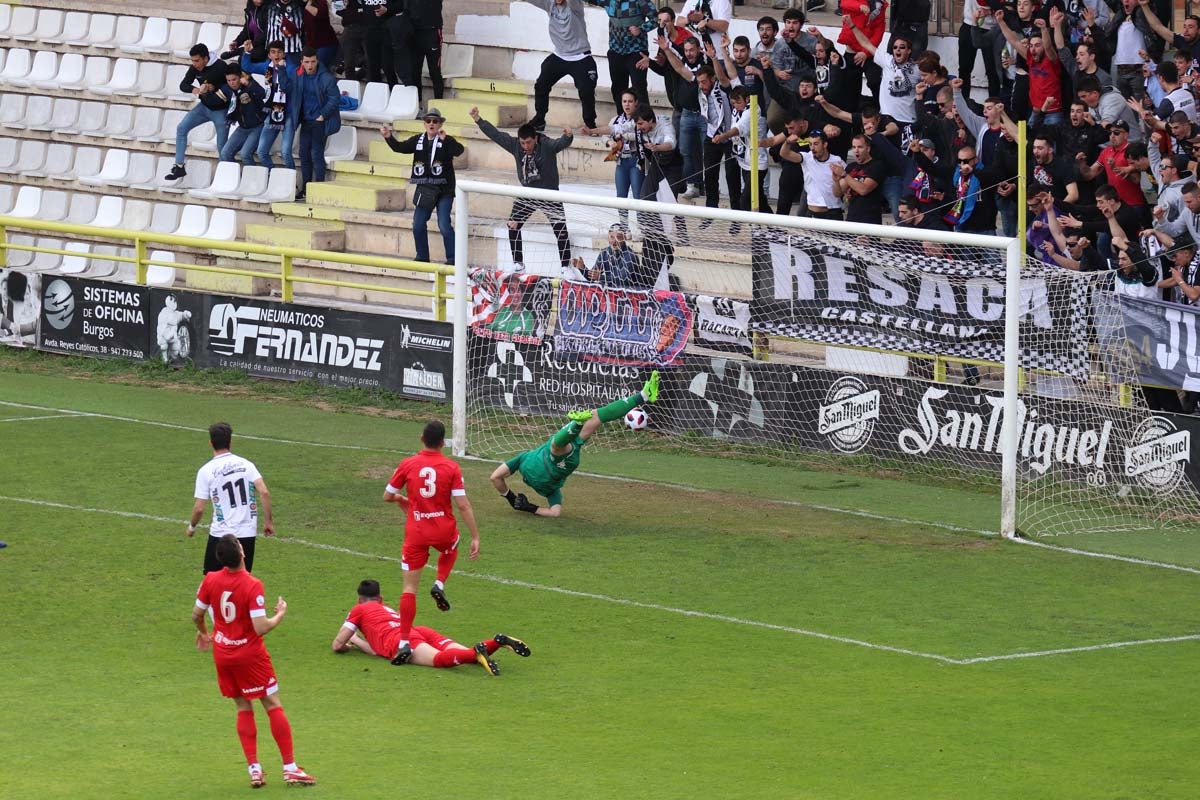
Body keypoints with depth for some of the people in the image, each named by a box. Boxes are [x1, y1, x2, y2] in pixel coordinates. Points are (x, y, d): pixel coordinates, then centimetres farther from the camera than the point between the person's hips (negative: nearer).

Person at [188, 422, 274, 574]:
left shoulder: (206, 471, -6)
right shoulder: (246, 464, 3)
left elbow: (199, 508, -6)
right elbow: (264, 493, -8)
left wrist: (191, 527, 13)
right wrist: (268, 521, 1)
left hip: (221, 534, -3)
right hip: (248, 533, 3)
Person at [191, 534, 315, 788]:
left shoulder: (210, 580, -8)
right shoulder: (252, 586, -23)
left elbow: (196, 615, 4)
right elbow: (261, 628, -24)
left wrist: (204, 634, 26)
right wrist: (280, 614, -5)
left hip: (222, 653, 5)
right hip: (250, 654, -5)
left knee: (243, 708, 14)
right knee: (273, 706, 5)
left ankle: (254, 769, 8)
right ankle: (290, 767, 4)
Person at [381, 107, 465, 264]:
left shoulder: (446, 141, -8)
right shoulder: (418, 140, 7)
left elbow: (459, 151, -25)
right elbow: (400, 147, -1)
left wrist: (445, 139, -41)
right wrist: (388, 137, -18)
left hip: (444, 190, -5)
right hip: (424, 190, 5)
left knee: (444, 225, -11)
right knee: (418, 225, 6)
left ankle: (452, 258, -2)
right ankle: (422, 257, 21)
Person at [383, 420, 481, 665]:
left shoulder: (408, 465, -5)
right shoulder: (451, 468, -7)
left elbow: (387, 496, 4)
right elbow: (463, 505, -11)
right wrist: (475, 537, -6)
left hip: (416, 532, 0)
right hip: (444, 530, 0)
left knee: (410, 587, 3)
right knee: (451, 549, 38)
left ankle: (404, 643, -3)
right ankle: (440, 585, 14)